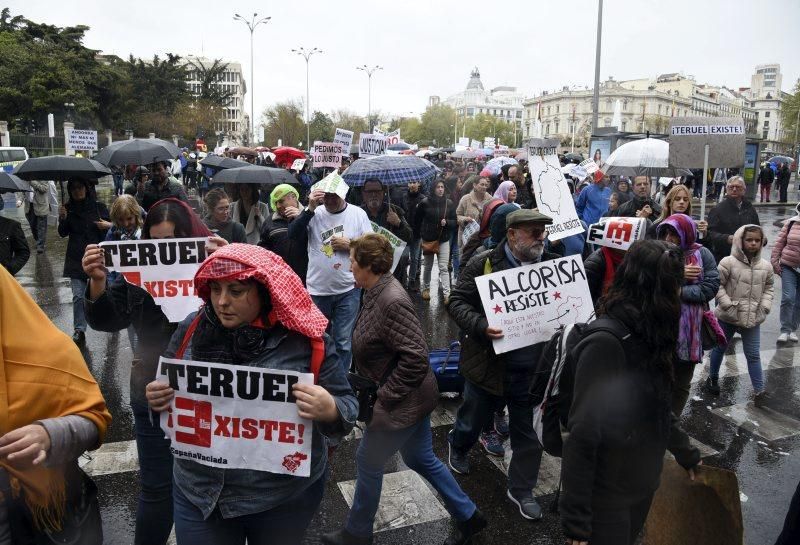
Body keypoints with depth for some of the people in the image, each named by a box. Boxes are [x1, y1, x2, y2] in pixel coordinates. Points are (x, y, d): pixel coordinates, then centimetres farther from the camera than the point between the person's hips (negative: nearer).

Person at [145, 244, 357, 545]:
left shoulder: (304, 339, -14)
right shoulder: (192, 328, -5)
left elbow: (346, 407, -9)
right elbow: (169, 392, 9)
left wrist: (329, 411, -31)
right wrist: (158, 400, -13)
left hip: (285, 496, -1)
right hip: (199, 492, 2)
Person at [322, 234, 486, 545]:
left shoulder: (391, 301, -27)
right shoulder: (378, 292, 1)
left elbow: (416, 359, -29)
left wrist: (384, 398, -21)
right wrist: (379, 391, 9)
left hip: (402, 403, -9)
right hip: (412, 398, 9)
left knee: (368, 462, 10)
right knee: (420, 459, 21)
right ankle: (468, 516, 35)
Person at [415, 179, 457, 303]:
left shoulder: (449, 203, -3)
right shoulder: (425, 203, -8)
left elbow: (455, 222, 1)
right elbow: (418, 221, 4)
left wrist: (447, 222, -18)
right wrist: (422, 233, 3)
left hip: (443, 240, 0)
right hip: (428, 240, 0)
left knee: (444, 268, -6)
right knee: (428, 266, 14)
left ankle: (447, 294, -8)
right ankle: (426, 288, 35)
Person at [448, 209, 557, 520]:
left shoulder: (551, 265, 1)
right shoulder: (484, 264, -10)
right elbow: (457, 303, -10)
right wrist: (481, 326, -27)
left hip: (533, 369, 3)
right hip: (489, 364, -2)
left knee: (528, 434, 13)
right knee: (472, 420, 21)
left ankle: (521, 490, 34)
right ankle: (457, 447, 54)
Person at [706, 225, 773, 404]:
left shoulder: (766, 266, 0)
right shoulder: (728, 262, -14)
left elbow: (769, 288, 12)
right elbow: (717, 285, -12)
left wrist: (764, 307, 0)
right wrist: (728, 306, -17)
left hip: (753, 319, 3)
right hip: (727, 317, -2)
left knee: (753, 355, 7)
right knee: (720, 348, 16)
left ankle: (759, 390, 14)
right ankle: (713, 378, 35)